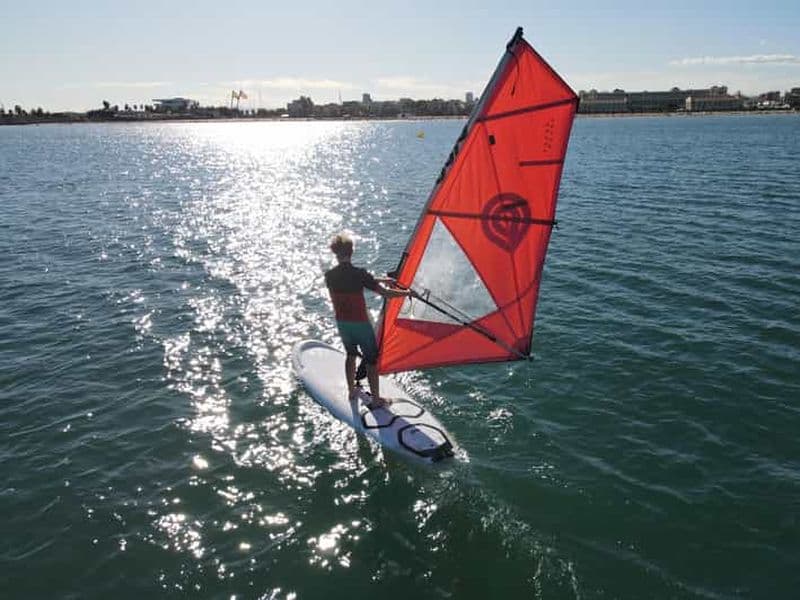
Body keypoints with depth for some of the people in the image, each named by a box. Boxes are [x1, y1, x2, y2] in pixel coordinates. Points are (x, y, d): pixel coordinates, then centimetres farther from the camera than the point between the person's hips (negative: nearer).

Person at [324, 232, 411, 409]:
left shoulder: (329, 275, -6)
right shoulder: (359, 273, -22)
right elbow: (385, 293, -21)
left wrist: (380, 279, 12)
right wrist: (408, 292, -4)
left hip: (342, 323, 5)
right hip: (361, 324, -5)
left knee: (351, 354, 26)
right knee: (371, 360, 9)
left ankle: (352, 391, 37)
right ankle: (376, 400, 16)